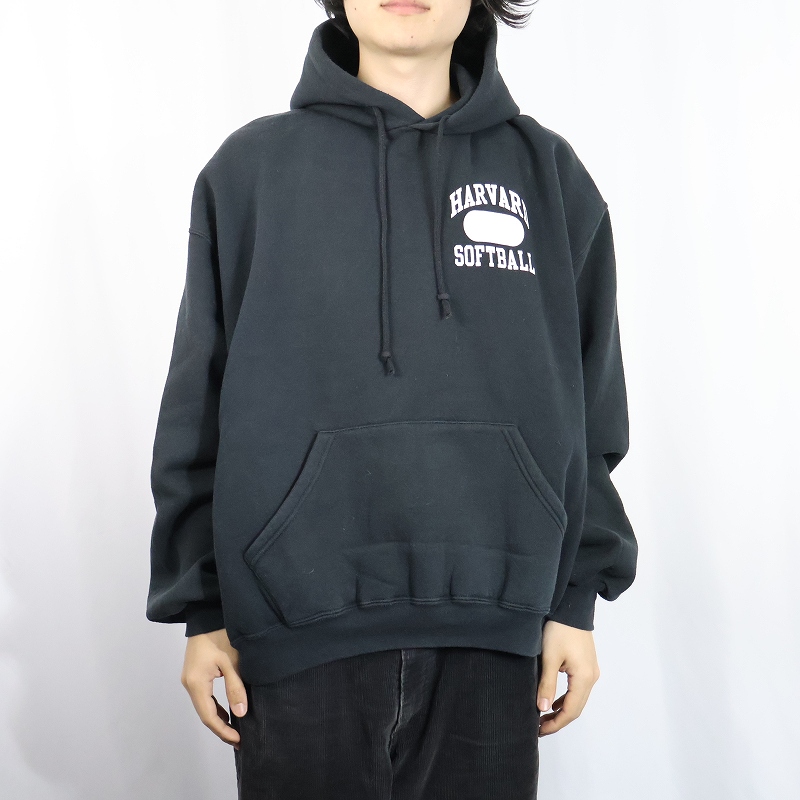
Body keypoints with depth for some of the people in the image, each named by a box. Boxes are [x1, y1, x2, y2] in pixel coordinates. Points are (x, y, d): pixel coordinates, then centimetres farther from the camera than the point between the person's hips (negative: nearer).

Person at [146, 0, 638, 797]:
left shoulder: (548, 173, 7)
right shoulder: (252, 168, 4)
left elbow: (587, 410, 9)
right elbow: (201, 409, 5)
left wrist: (575, 603, 6)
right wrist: (202, 611, 3)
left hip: (491, 638, 2)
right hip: (300, 631, -1)